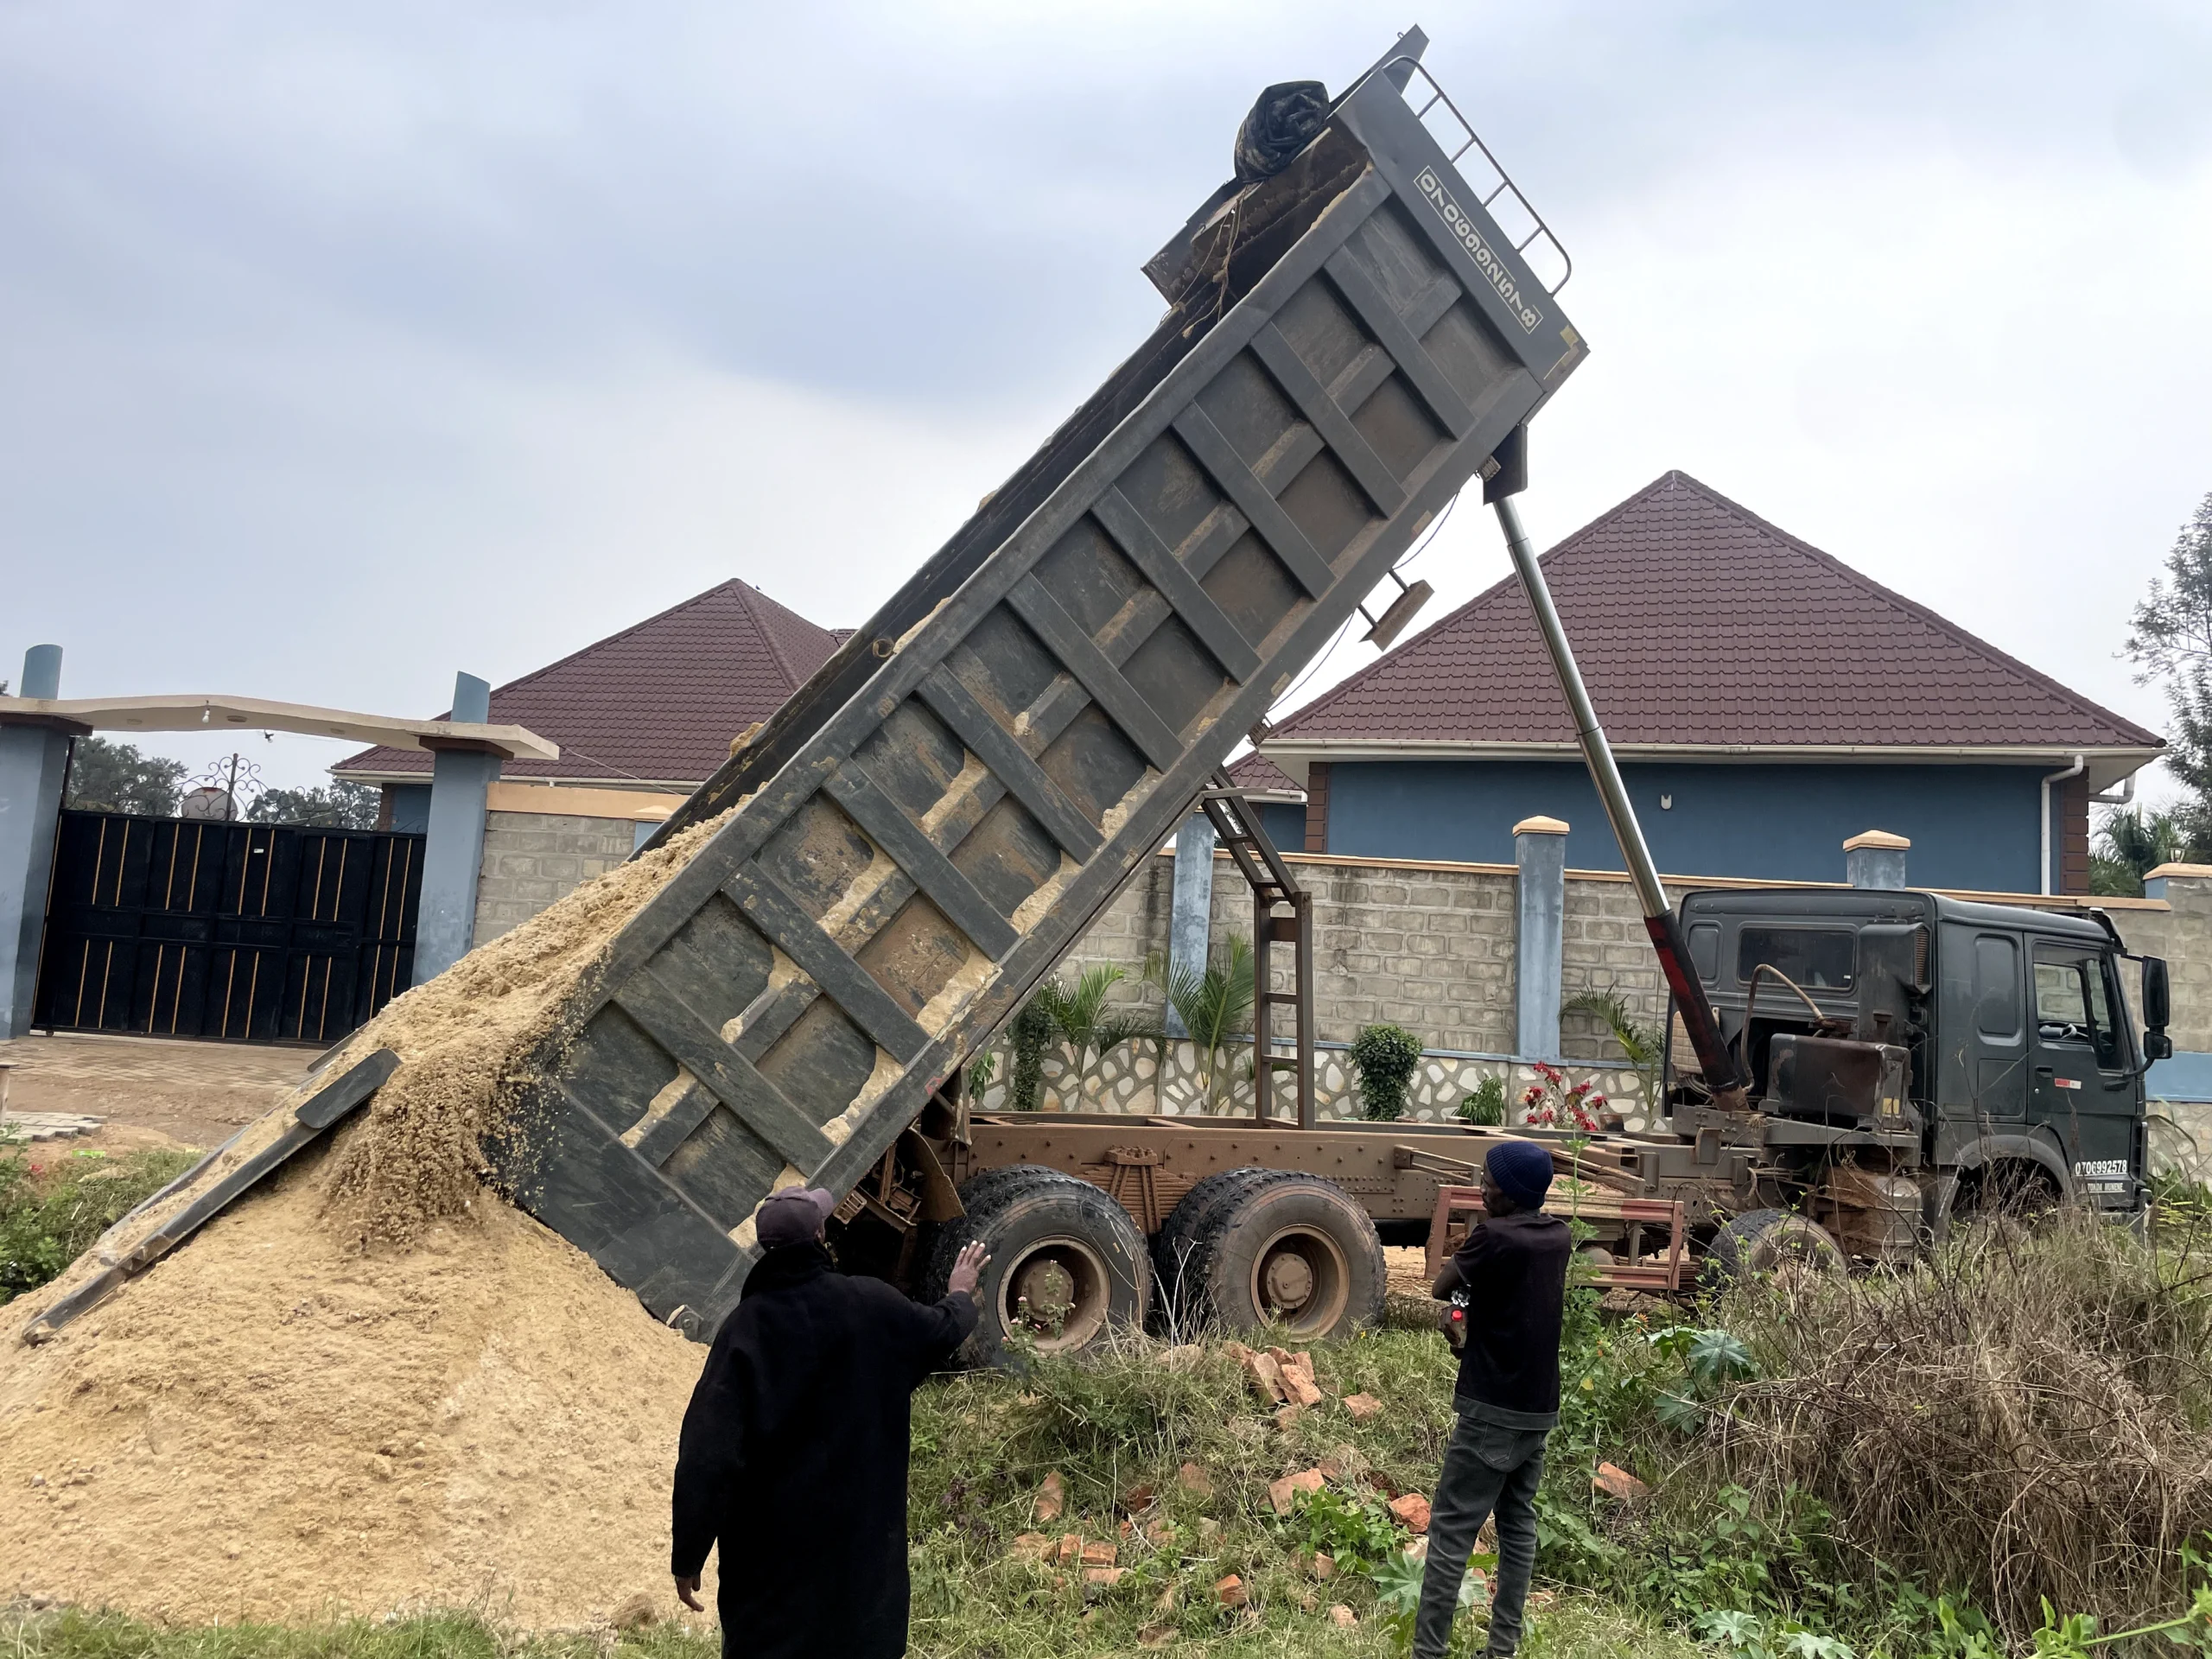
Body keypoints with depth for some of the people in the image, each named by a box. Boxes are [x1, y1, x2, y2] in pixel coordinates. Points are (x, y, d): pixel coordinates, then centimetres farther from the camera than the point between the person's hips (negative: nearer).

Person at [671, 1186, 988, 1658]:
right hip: (863, 1539, 2)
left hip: (770, 1552, -2)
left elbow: (707, 1453, -19)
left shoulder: (745, 1327, -15)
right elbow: (943, 1330, 14)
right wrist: (962, 1294, 37)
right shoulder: (874, 1305, -8)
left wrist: (688, 1556, -9)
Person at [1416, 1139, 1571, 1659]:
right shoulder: (1559, 1237, 4)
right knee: (1518, 1524, 14)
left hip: (1494, 1410, -7)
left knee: (1451, 1531, -2)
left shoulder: (1493, 1236, -19)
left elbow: (1440, 1289, -6)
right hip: (1540, 1408, 7)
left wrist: (1465, 1249, 9)